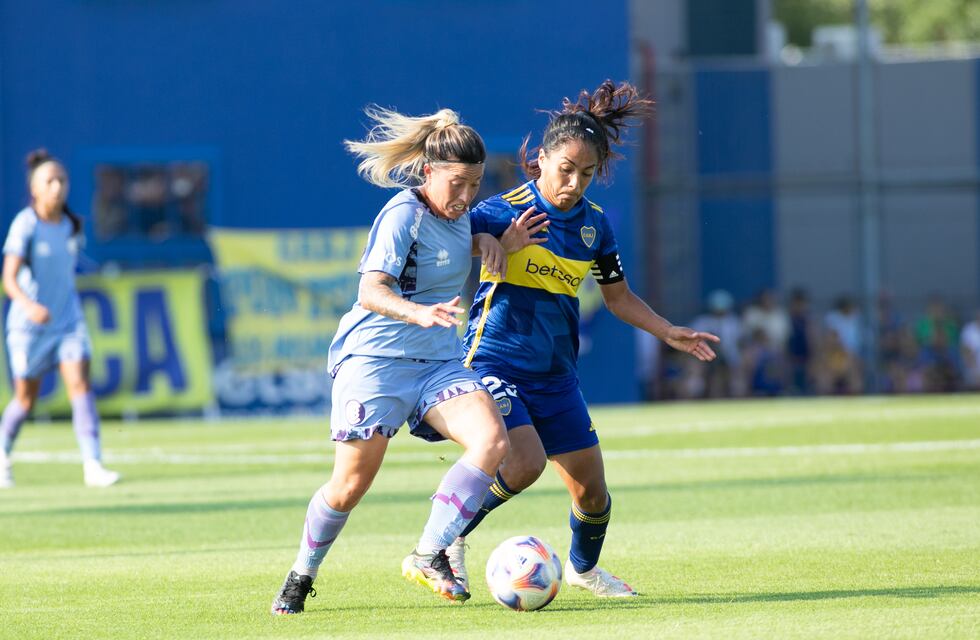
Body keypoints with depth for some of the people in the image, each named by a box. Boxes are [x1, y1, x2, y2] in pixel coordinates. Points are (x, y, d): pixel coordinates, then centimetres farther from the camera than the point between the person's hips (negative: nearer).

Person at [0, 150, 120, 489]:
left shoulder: (71, 225, 2)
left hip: (68, 320, 4)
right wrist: (29, 306, -41)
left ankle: (92, 465, -19)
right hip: (29, 323, -4)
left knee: (80, 384, -14)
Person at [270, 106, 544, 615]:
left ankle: (428, 555, -18)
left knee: (492, 441, -20)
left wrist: (486, 242, 12)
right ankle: (302, 575, 21)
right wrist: (417, 313, -46)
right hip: (376, 358, -7)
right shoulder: (403, 214, -14)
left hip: (438, 362, 7)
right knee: (351, 485, -4)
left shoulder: (458, 213, 9)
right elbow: (371, 290, -26)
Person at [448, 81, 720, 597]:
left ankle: (583, 567, 37)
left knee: (591, 490, 6)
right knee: (524, 463, -27)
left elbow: (618, 297, 18)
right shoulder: (504, 211, -12)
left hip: (554, 374, 6)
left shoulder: (593, 224, 6)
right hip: (493, 360, -6)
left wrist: (668, 332, 7)